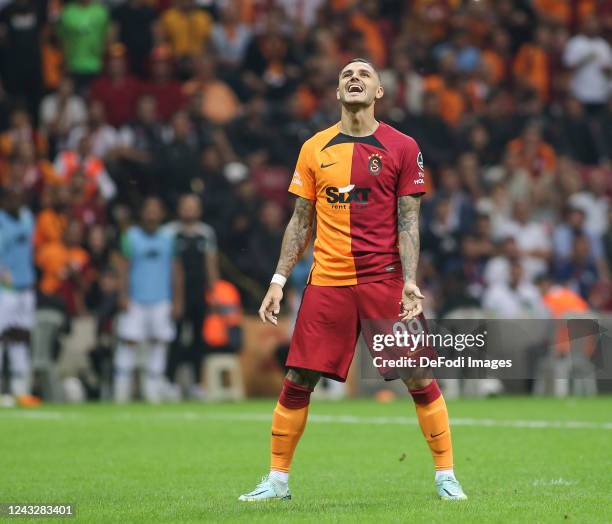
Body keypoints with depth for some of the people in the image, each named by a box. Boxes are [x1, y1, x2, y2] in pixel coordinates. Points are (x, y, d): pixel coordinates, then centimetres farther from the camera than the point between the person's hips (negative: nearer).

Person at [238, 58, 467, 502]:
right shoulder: (315, 149, 9)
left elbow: (408, 221, -1)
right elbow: (301, 220, 13)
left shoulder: (402, 147, 2)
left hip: (385, 280, -2)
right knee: (297, 382, 0)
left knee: (421, 379, -4)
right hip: (327, 280, 2)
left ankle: (446, 476, 8)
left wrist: (410, 282, -11)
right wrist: (279, 280, 6)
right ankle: (277, 479, 12)